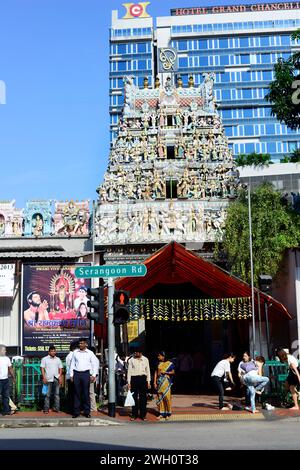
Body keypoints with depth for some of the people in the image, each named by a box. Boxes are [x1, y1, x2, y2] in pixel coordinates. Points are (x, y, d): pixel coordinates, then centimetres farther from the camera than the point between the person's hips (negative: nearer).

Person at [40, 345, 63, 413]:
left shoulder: (58, 359, 16)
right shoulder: (44, 359, 6)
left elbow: (60, 368, 15)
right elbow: (42, 368, 1)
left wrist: (60, 376, 2)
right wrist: (44, 377, -9)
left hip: (56, 379, 3)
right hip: (48, 379, -3)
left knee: (57, 394, 3)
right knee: (47, 394, -3)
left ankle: (56, 408, 8)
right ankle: (46, 408, 2)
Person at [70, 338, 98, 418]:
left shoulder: (90, 353, 6)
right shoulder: (75, 352, 11)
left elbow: (94, 364, 7)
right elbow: (72, 364, 13)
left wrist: (93, 375, -1)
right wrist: (71, 375, 7)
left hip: (86, 373, -1)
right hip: (76, 373, 2)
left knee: (86, 393, -1)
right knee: (77, 393, 2)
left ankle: (87, 412, 5)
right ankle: (76, 412, 6)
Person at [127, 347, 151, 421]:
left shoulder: (145, 359, 8)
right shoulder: (131, 360, 3)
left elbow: (148, 370, 11)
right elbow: (129, 371, 5)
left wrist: (148, 381, 6)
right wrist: (129, 382, 0)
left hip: (143, 378, 1)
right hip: (134, 378, -1)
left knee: (143, 397, 3)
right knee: (134, 397, 2)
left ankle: (143, 415, 11)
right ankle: (134, 415, 11)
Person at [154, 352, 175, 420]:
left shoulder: (169, 363, 0)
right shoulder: (158, 363, 10)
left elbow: (173, 372, 3)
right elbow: (156, 373, 9)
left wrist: (165, 372, -11)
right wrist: (155, 382, 2)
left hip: (166, 382, -4)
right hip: (159, 382, 4)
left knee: (167, 397, -6)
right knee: (160, 397, 4)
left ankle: (168, 414, 3)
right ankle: (161, 413, 11)